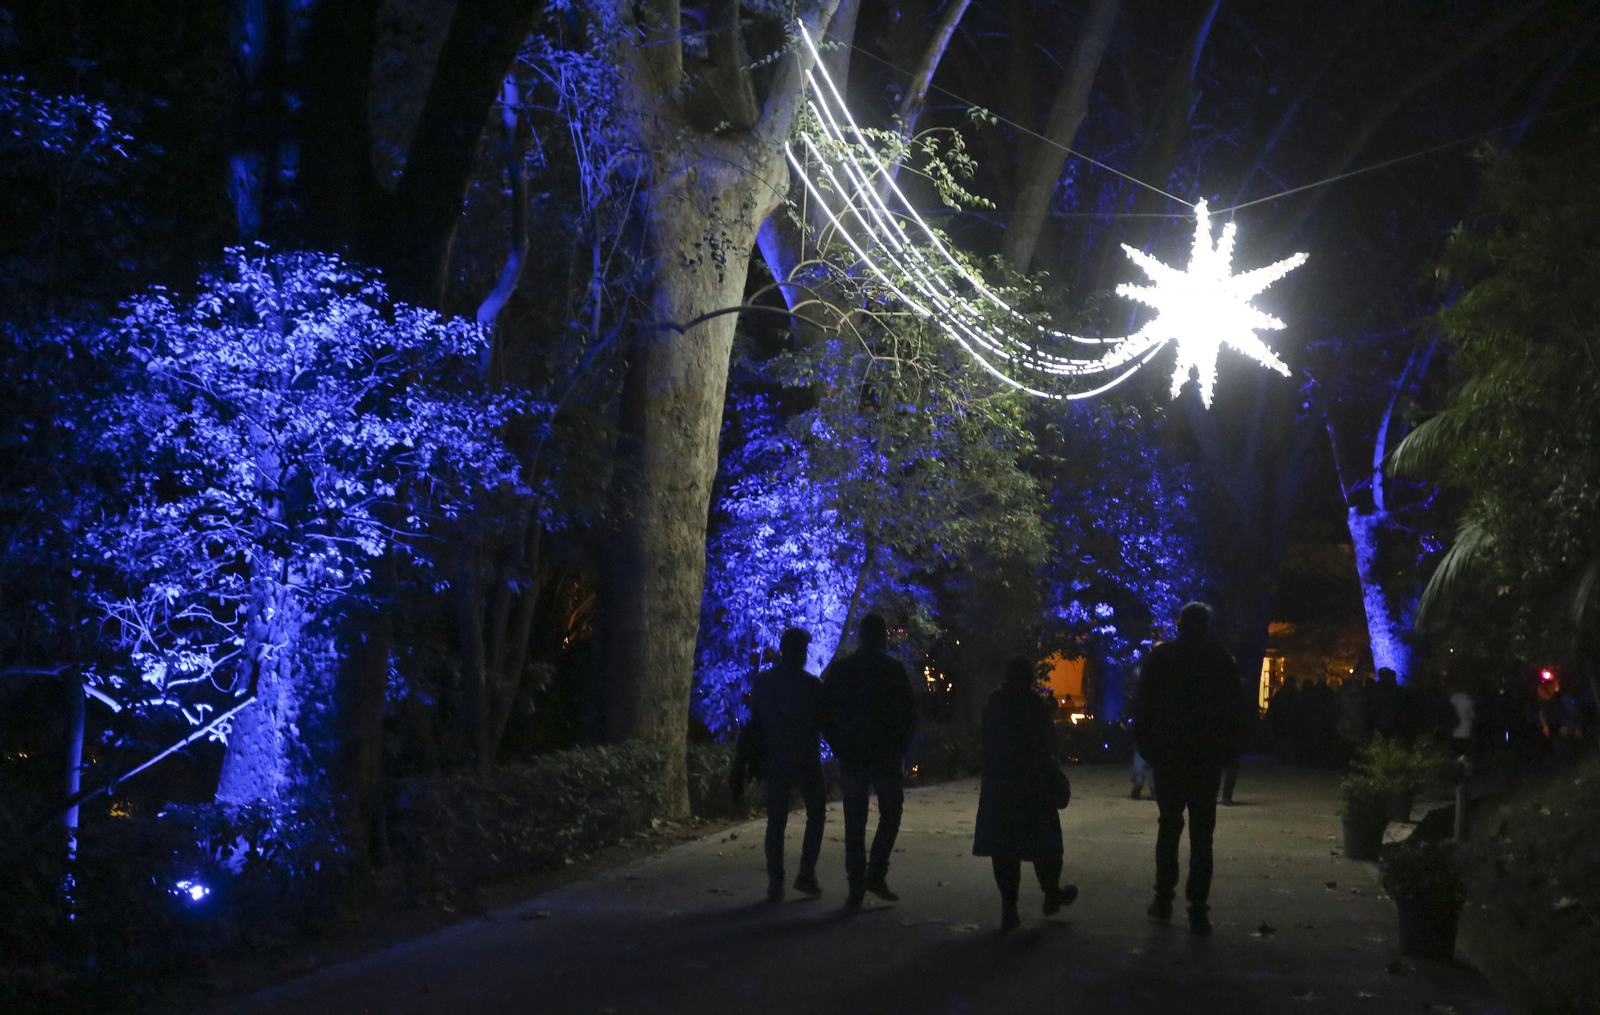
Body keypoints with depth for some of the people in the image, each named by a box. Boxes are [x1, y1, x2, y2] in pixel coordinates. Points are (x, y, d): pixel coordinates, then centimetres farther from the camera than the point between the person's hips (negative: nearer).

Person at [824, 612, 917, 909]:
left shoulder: (839, 670, 1)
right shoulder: (894, 671, -6)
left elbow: (825, 713, 1)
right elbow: (909, 714, -6)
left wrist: (839, 747, 9)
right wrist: (901, 746, 6)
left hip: (851, 758, 2)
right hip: (886, 756, -2)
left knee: (854, 823, 7)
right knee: (890, 812, 15)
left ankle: (856, 888, 5)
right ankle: (876, 874, 2)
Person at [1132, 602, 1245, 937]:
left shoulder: (1159, 657, -1)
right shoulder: (1220, 660, -1)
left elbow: (1143, 707, -1)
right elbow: (1236, 708, 1)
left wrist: (1146, 746, 7)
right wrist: (1228, 750, 9)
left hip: (1168, 757, 1)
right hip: (1207, 758, -1)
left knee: (1169, 827, 14)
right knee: (1202, 833, 0)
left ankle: (1163, 899, 14)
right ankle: (1198, 909, -6)